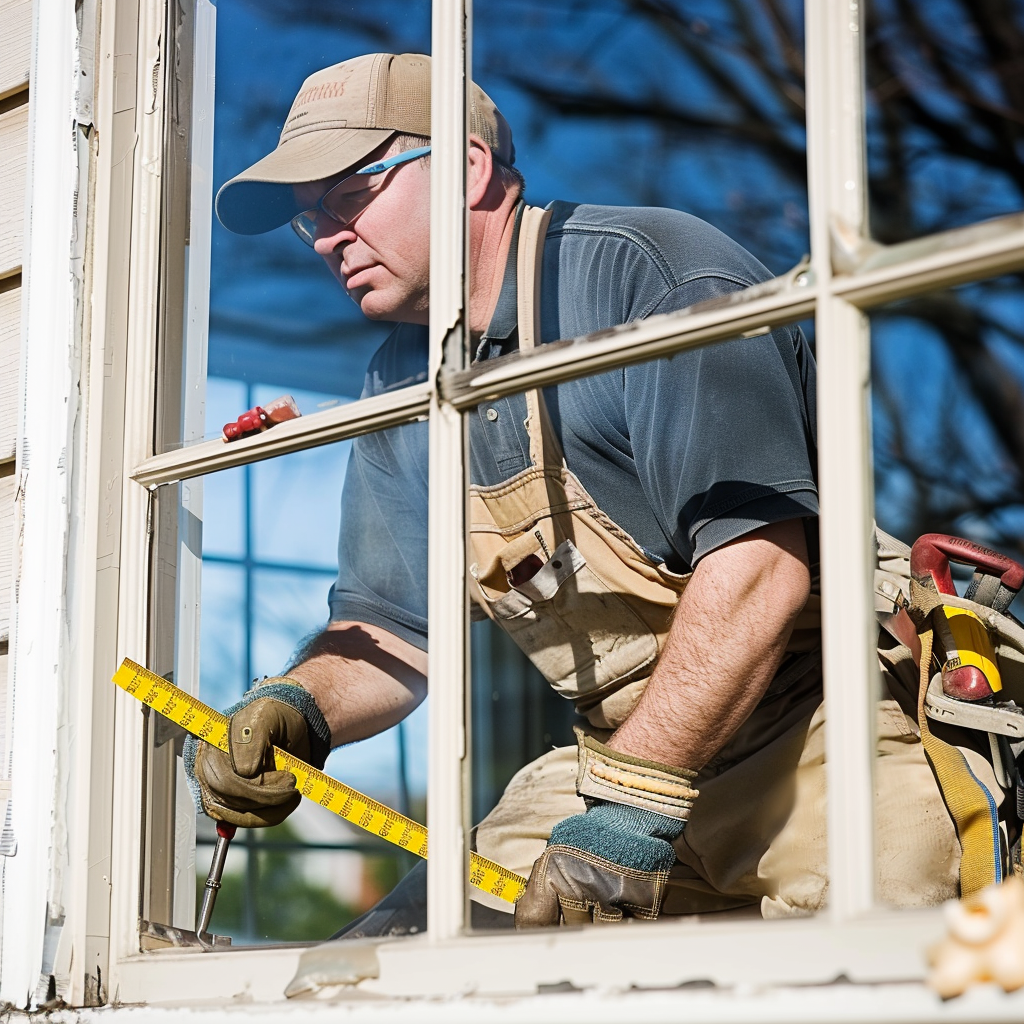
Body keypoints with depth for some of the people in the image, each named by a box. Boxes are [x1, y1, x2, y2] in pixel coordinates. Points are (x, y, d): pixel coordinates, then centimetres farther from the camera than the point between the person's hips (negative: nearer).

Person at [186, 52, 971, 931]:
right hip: (631, 762, 7)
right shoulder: (402, 386, 13)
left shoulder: (649, 273, -15)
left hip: (814, 736, -7)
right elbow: (390, 630, 14)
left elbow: (760, 567, -24)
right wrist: (297, 709, -8)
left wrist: (636, 802, -26)